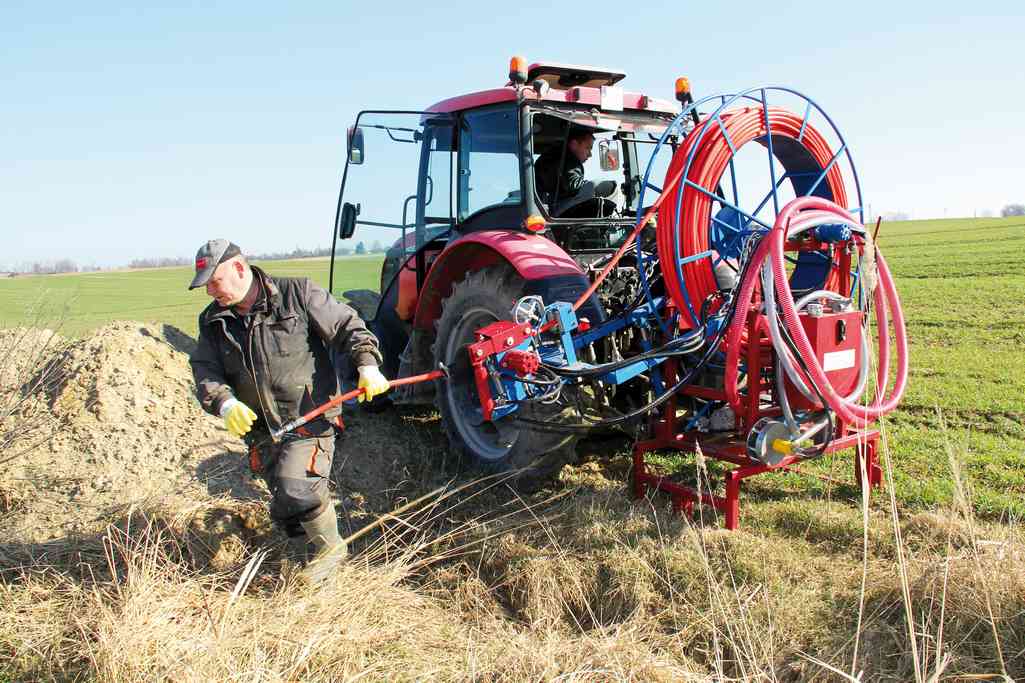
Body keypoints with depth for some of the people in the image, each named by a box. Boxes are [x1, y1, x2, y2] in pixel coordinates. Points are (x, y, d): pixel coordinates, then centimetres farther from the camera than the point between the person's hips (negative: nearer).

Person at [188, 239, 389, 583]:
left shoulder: (296, 294, -8)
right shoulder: (213, 321, 6)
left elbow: (347, 327, -4)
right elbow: (205, 372, -2)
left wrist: (367, 365, -19)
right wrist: (224, 403, -22)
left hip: (310, 417, -6)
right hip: (262, 429, 6)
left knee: (296, 487, -20)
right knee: (284, 510, 12)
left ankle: (331, 545, 5)